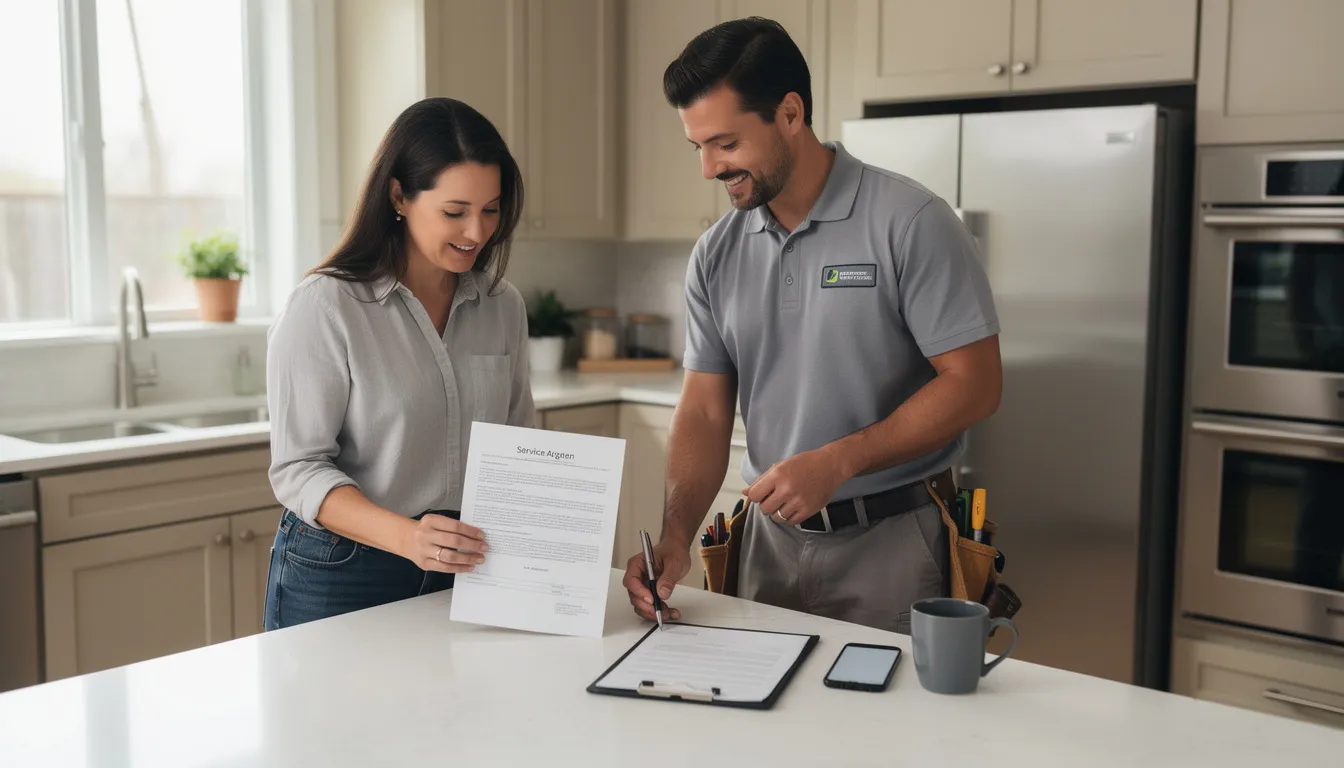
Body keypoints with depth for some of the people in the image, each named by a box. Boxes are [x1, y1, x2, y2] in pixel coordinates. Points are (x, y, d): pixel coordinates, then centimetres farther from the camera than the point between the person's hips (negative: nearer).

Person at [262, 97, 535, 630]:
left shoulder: (502, 306, 3)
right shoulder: (324, 308, -14)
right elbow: (299, 470, -15)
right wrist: (405, 535, -31)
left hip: (464, 571, 4)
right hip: (339, 581, -4)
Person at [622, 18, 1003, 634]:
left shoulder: (910, 223, -12)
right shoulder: (716, 255, 3)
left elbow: (973, 382, -14)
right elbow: (705, 411, 4)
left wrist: (835, 463, -21)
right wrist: (675, 535, -11)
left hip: (890, 539, -4)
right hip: (771, 536, 5)